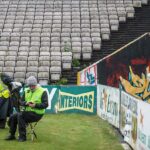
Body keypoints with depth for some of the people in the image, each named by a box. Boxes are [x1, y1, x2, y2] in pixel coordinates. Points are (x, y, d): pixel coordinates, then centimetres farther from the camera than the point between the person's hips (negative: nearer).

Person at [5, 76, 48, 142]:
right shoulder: (27, 91, 12)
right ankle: (12, 135, 5)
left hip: (37, 113, -7)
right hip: (27, 111, 7)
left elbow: (45, 104, -12)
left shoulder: (42, 92, -6)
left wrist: (35, 105, -26)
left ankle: (22, 136, -20)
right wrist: (26, 103, -12)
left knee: (20, 115, -28)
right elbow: (21, 102, 11)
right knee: (12, 117, -11)